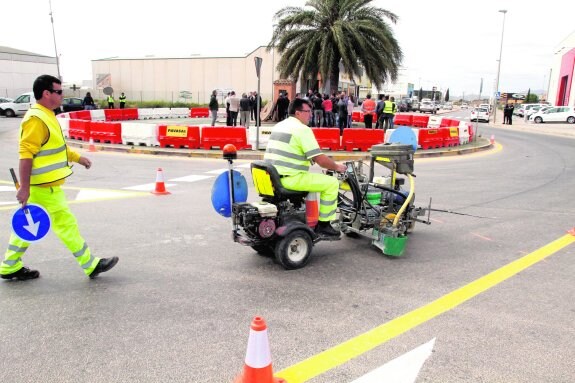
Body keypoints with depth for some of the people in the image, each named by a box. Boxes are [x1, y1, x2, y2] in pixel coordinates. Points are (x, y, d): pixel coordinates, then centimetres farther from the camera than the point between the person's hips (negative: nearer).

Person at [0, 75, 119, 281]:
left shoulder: (46, 116, 12)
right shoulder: (36, 120, -20)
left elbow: (55, 146, 25)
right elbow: (25, 155, -24)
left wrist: (78, 158, 24)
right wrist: (24, 188, -25)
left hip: (45, 185, 10)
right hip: (44, 187, -10)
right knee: (65, 224, -1)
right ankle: (91, 265, 9)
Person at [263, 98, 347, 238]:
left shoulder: (279, 125, 16)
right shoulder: (302, 129, -11)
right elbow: (320, 160, -14)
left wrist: (309, 158, 24)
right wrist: (337, 167, 3)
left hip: (271, 177, 10)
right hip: (289, 179, -10)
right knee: (332, 183, -1)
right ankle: (323, 225, 6)